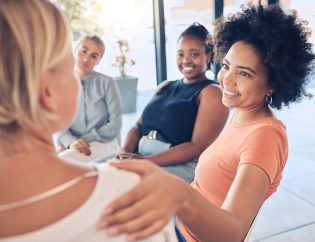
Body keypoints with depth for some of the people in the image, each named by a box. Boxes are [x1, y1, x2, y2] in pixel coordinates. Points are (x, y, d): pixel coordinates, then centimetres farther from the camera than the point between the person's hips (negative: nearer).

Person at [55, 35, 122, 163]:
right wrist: (70, 142, -22)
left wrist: (83, 140, -14)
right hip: (72, 145, 3)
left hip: (104, 144, -3)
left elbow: (115, 125, -6)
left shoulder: (107, 83, -4)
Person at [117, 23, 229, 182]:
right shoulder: (165, 87, 17)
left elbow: (198, 147, -14)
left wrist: (146, 160, -20)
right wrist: (125, 152, -8)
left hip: (182, 166, -6)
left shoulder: (211, 93, -4)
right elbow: (139, 125, 13)